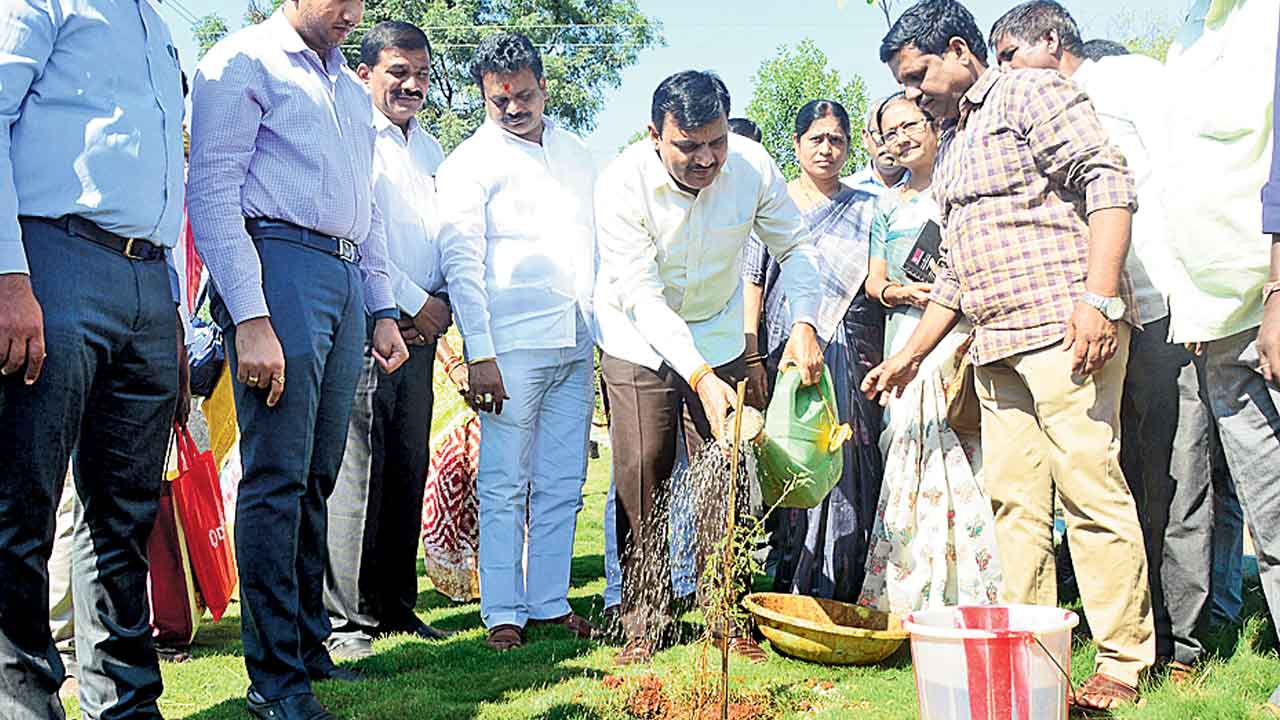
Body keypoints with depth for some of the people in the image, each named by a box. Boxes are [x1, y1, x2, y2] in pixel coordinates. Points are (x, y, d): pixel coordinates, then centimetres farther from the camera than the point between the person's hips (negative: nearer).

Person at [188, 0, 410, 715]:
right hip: (278, 261, -7)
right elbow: (213, 192, -9)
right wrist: (250, 319, -17)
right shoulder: (244, 61, 1)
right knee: (278, 475, -9)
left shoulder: (354, 91, 25)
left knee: (318, 476, 9)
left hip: (347, 279, 7)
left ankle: (309, 643, 17)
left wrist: (384, 310, 20)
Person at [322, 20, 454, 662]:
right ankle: (345, 619, 0)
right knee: (356, 470, -7)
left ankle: (396, 606, 17)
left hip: (422, 327, 7)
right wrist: (415, 302, -8)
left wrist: (443, 305, 4)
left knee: (409, 469, 8)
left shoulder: (431, 149, 21)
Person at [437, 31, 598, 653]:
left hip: (576, 345, 5)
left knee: (562, 485, 7)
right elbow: (462, 262, -6)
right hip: (513, 345, -5)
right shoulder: (470, 162, -1)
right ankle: (503, 613, 6)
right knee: (505, 485, -2)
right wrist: (479, 354, -13)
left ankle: (550, 602, 16)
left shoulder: (575, 152, 16)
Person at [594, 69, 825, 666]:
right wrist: (700, 377, -36)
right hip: (640, 343, -2)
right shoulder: (622, 184, -25)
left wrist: (804, 323, -22)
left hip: (719, 341, 2)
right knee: (641, 481, -4)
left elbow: (794, 246, -5)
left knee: (724, 480, -2)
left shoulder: (752, 165, -18)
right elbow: (642, 297, -27)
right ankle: (643, 623, 8)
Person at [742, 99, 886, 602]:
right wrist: (752, 359, -5)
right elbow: (752, 282, 4)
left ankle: (840, 595, 3)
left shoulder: (864, 209, 15)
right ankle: (784, 593, 4)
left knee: (846, 471, -3)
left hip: (850, 359, 1)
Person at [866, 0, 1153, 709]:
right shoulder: (953, 157, 26)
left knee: (1091, 489, -8)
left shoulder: (1033, 93, 2)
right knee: (1013, 499, 7)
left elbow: (1107, 183, -11)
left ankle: (1122, 661, 1)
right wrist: (909, 355, 28)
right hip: (995, 349, 9)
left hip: (1066, 331, -9)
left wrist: (1100, 298, -21)